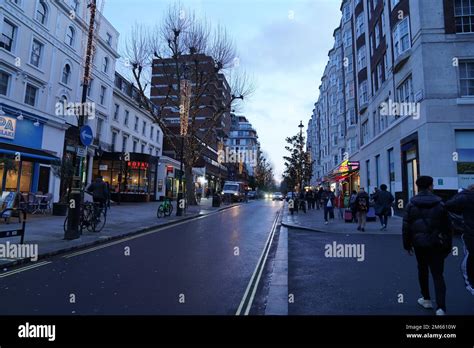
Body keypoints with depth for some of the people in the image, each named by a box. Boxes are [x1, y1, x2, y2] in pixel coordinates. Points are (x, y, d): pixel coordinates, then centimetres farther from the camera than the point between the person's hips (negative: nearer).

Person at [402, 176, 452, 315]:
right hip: (436, 244, 0)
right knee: (438, 274, 4)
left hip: (419, 243, 0)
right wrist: (448, 245, 7)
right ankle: (441, 308, -5)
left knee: (423, 271, 18)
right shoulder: (439, 204, -2)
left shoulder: (411, 204, -5)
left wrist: (407, 244, 5)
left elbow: (406, 226, -5)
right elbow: (446, 226, -1)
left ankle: (426, 299, 30)